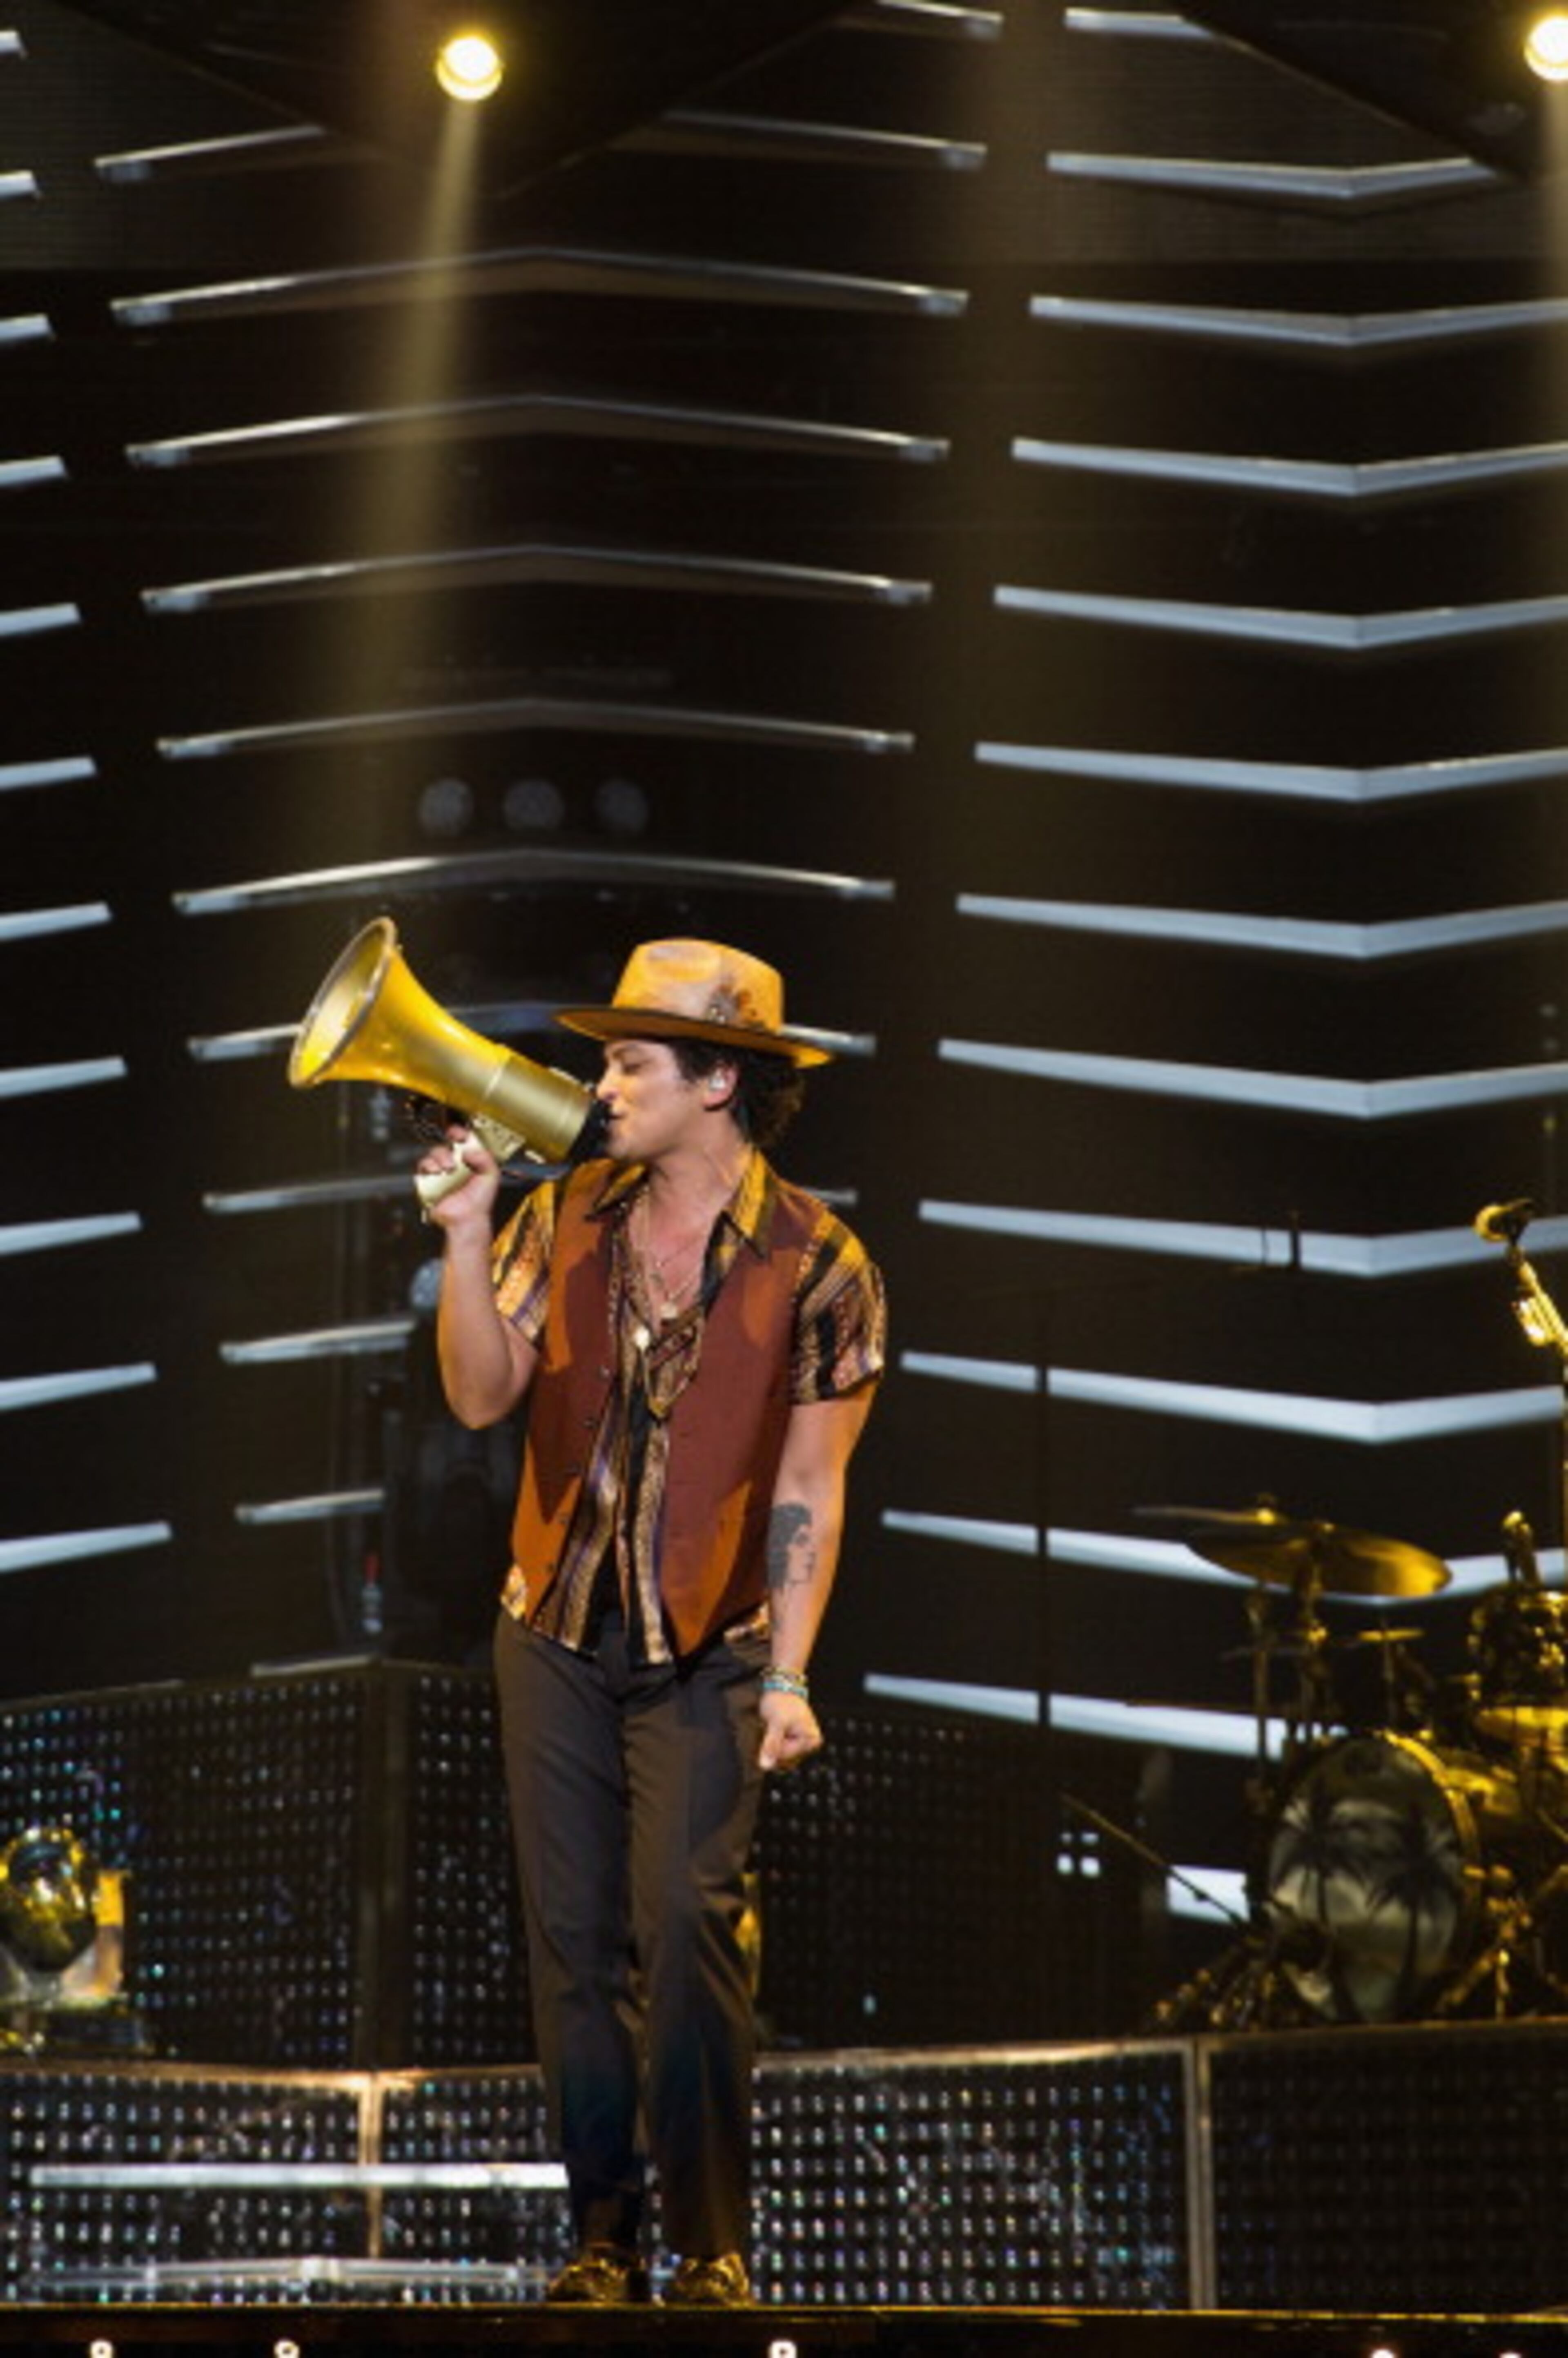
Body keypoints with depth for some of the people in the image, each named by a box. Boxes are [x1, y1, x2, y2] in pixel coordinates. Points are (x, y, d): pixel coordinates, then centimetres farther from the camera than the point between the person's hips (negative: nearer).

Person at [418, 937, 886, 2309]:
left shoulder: (814, 1262, -7)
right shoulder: (567, 1220, 4)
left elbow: (810, 1488, -7)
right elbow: (482, 1396, -2)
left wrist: (789, 1678, -11)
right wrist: (467, 1234, -12)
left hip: (707, 1649, -4)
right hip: (557, 1634, 4)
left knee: (686, 1926, -14)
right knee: (574, 1941, 4)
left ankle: (713, 2247, -4)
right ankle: (604, 2238, 12)